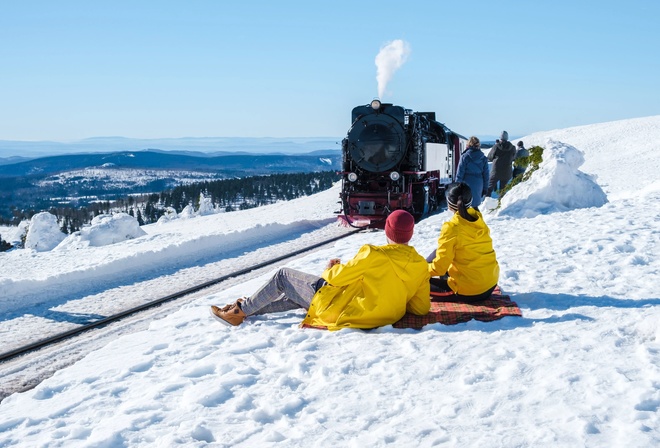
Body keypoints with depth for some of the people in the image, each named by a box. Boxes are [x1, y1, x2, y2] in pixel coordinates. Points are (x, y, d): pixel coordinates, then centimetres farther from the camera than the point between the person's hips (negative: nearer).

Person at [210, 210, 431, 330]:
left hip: (338, 309, -7)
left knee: (283, 275, 12)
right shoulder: (421, 266, -8)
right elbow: (422, 307, -3)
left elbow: (337, 277, -14)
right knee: (295, 296, 29)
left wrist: (330, 269, 9)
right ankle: (250, 308, 41)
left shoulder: (375, 255, -23)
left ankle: (240, 311, 24)